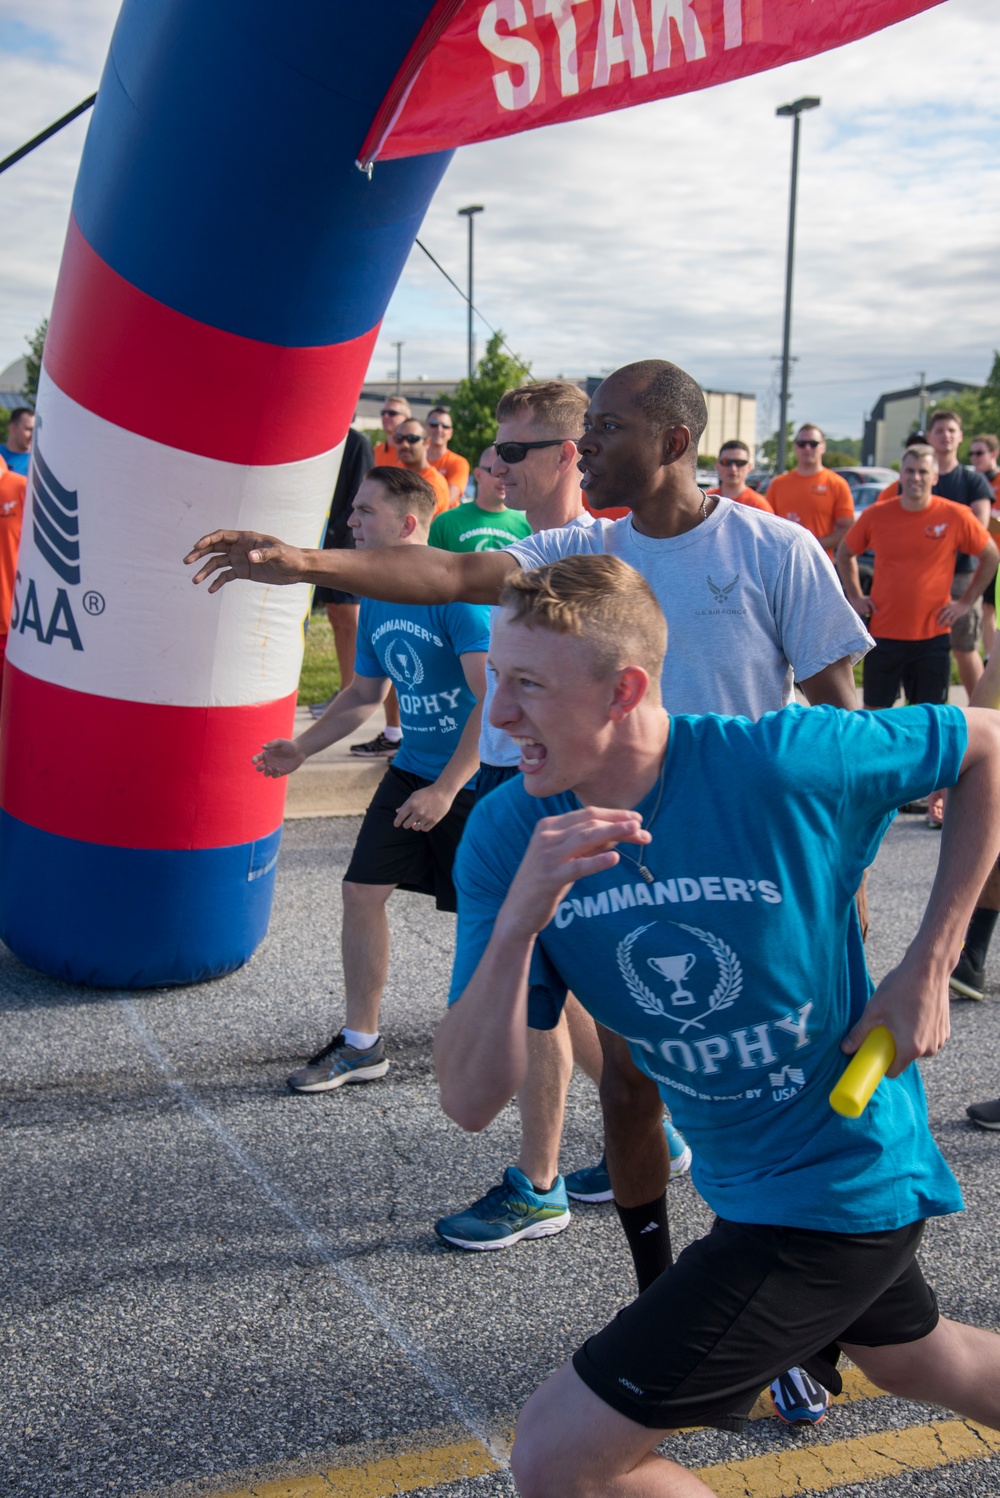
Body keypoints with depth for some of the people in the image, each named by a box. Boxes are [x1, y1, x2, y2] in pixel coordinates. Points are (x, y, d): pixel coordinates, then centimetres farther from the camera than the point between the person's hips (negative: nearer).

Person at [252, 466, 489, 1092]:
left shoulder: (457, 590, -20)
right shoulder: (375, 601, 6)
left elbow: (494, 699, -25)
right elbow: (365, 693, 20)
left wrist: (446, 789, -26)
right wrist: (302, 747, 8)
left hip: (477, 779, -7)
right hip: (414, 768, 7)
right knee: (363, 891, 1)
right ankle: (361, 1043, 14)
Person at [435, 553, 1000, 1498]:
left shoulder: (781, 765, -28)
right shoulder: (505, 837, -14)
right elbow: (470, 1100, -18)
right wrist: (516, 922, -34)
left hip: (833, 1187, -6)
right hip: (739, 1179, 7)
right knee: (917, 1362, 35)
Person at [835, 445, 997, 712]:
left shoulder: (956, 517, -5)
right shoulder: (875, 515, -1)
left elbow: (991, 557, 8)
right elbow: (845, 554, 15)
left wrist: (966, 602, 2)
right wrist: (854, 596, 6)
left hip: (933, 634, -1)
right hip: (883, 633, 1)